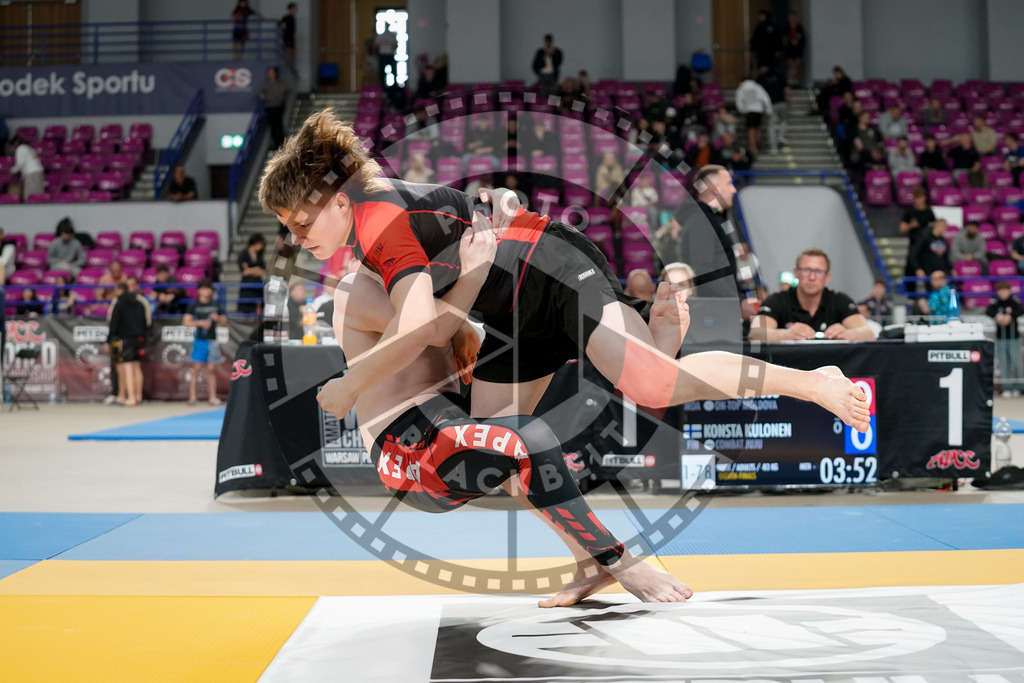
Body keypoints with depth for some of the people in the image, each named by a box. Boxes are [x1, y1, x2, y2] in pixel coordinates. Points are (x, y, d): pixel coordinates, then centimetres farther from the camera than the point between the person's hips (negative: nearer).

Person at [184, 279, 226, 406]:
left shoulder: (216, 305, 11)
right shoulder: (194, 305, 3)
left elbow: (224, 321, 15)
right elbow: (186, 322, -2)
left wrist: (217, 318, -6)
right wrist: (200, 323, -15)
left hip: (212, 341, 2)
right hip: (199, 340, -2)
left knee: (212, 369, 3)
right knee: (196, 368, -3)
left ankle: (213, 397, 6)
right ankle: (192, 397, 2)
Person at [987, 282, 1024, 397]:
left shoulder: (1014, 300, -3)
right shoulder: (995, 301, -1)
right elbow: (988, 311, -14)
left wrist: (1010, 316, -32)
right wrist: (997, 316, -33)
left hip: (1014, 337, -1)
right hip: (1000, 337, 1)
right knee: (1003, 363, 1)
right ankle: (1007, 388, 8)